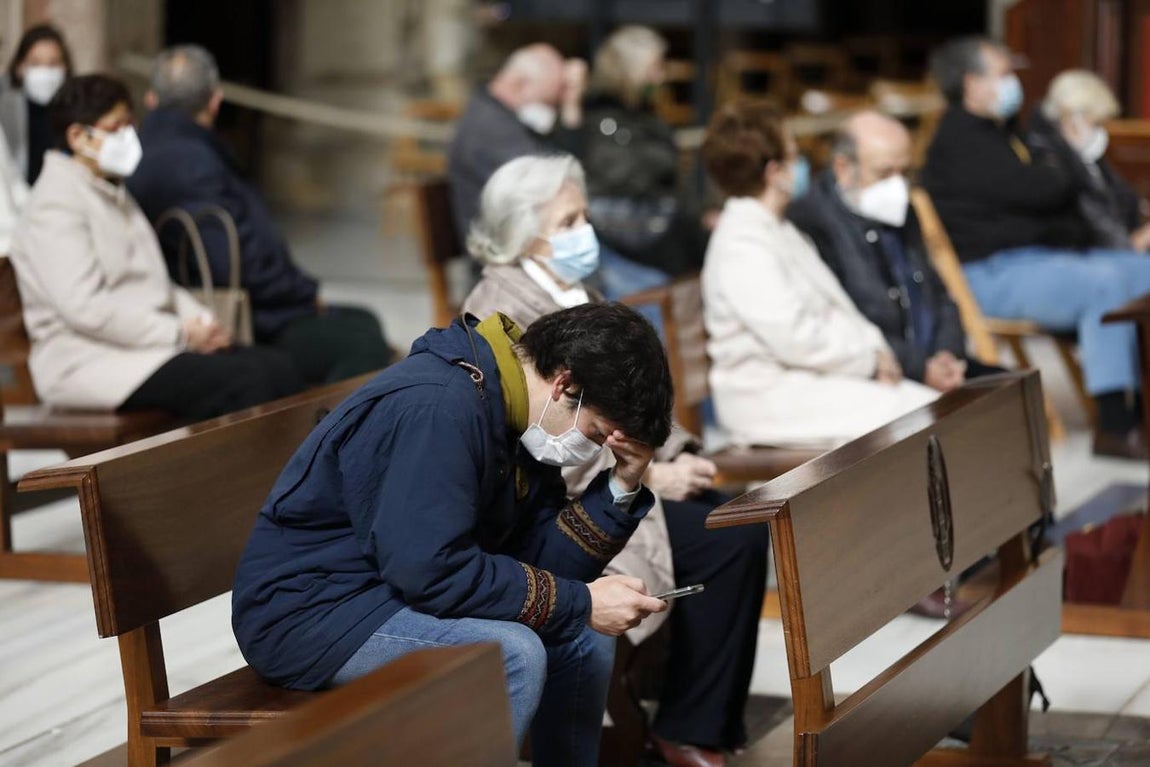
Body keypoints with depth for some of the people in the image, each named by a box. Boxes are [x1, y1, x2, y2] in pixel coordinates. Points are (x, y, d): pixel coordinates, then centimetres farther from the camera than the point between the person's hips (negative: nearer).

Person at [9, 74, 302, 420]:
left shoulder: (113, 194, 22)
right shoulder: (56, 204, -9)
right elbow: (84, 307, -20)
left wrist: (200, 321, 5)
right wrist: (180, 334, -18)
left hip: (146, 342, 9)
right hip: (90, 362, -9)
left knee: (277, 367, -13)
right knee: (245, 378, -27)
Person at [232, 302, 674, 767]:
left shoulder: (521, 418, 4)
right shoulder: (438, 407, -26)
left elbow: (540, 561, 4)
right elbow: (433, 572, -29)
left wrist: (623, 485, -9)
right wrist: (579, 603, -23)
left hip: (388, 594, 10)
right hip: (307, 614, -10)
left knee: (583, 637, 9)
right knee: (512, 653, -27)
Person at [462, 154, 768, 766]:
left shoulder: (573, 294, 12)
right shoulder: (502, 316, -15)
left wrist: (674, 454, -1)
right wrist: (651, 478, -18)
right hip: (558, 507, -9)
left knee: (742, 525, -11)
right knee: (724, 542, -20)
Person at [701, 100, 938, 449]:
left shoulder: (780, 230, 16)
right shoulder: (741, 247, -18)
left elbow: (834, 310, 19)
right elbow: (795, 338, -22)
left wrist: (874, 350, 2)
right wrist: (870, 358, -11)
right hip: (769, 397, -10)